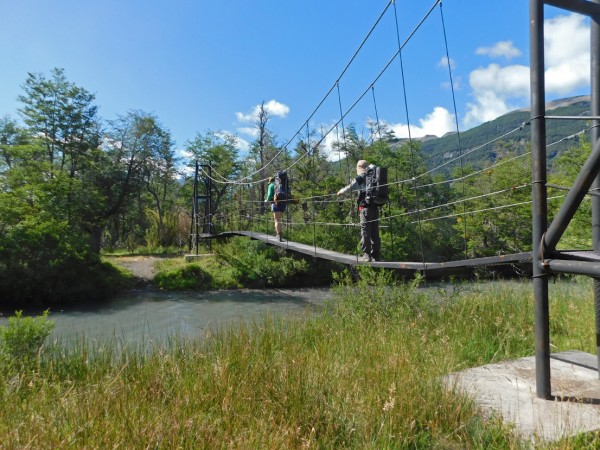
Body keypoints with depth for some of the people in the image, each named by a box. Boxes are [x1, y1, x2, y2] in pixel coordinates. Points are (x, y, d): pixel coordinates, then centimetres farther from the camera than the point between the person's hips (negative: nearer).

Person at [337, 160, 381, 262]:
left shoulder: (360, 178, -4)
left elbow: (349, 187, -1)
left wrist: (340, 192, 15)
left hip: (365, 207, -6)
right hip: (375, 207, 6)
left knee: (365, 232, -2)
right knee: (375, 232, 10)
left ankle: (366, 254, -3)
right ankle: (377, 255, 12)